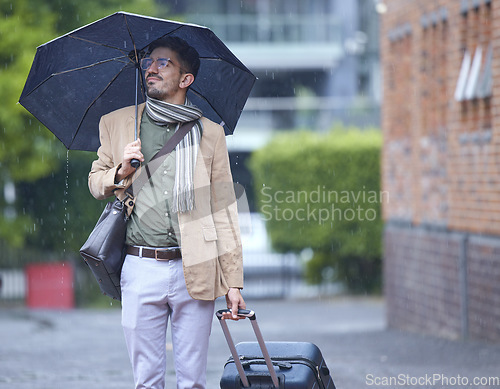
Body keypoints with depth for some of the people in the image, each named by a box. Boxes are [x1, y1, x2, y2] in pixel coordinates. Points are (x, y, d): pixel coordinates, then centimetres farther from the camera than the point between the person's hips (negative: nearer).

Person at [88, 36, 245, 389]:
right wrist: (120, 173, -3)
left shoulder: (210, 134, 9)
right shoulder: (115, 124, 12)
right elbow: (95, 182, 22)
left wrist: (234, 282, 1)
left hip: (194, 269, -1)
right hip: (141, 270, 1)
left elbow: (224, 212, 7)